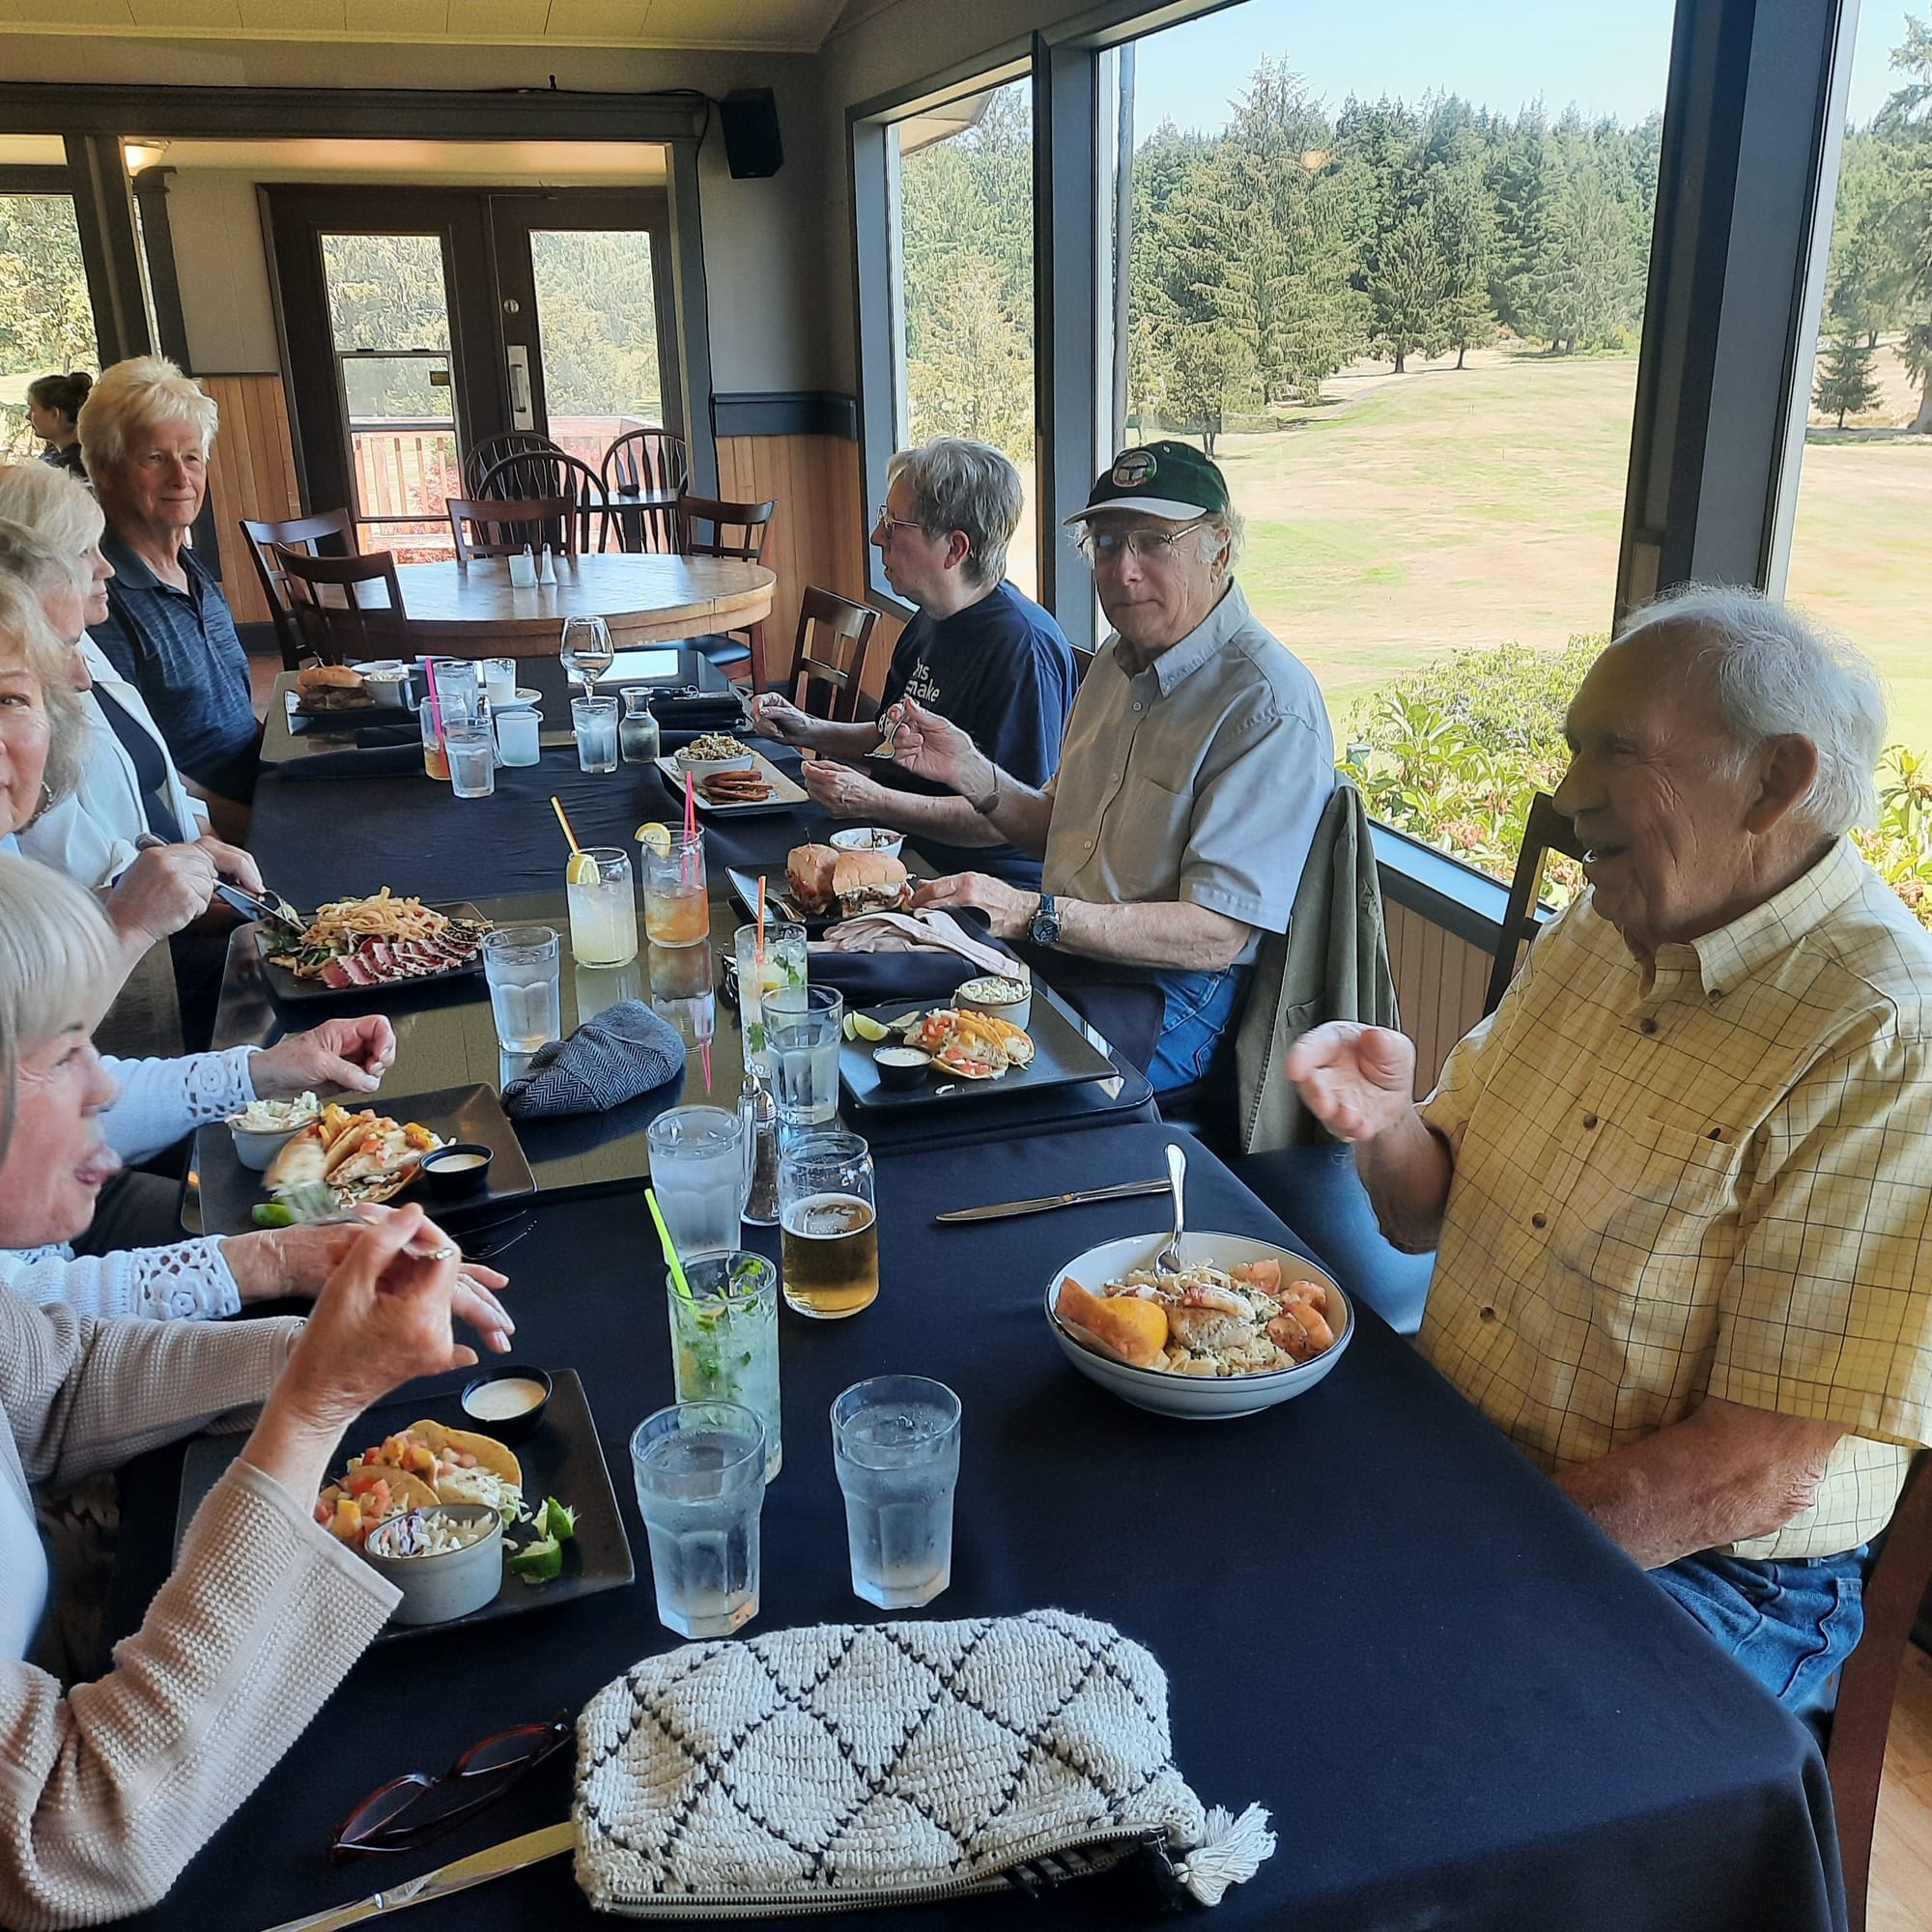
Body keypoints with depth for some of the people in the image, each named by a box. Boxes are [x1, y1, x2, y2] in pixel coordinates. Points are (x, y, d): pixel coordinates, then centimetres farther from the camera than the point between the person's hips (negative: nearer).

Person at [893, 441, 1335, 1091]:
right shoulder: (1119, 658, 10)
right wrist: (973, 774, -2)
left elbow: (1215, 936, -23)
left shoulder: (1270, 705, -18)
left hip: (1163, 1002, -8)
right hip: (1061, 958, 8)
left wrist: (1033, 914, -30)